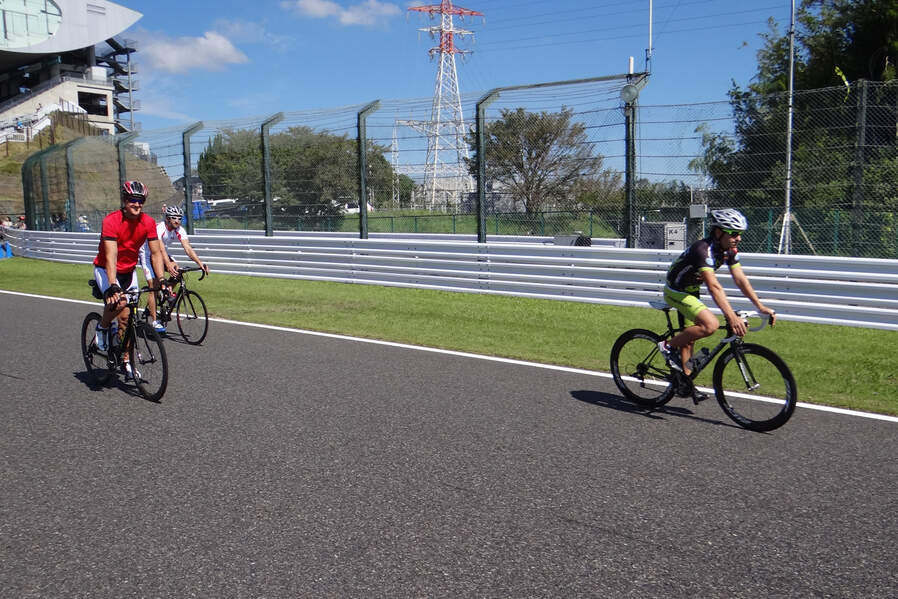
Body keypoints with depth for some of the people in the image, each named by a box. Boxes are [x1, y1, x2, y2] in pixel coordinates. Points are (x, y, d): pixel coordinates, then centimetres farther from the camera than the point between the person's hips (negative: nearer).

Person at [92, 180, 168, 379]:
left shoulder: (148, 223, -13)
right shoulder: (111, 221, -26)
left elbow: (156, 253, -12)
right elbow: (111, 256, -34)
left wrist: (162, 280, -23)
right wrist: (113, 286, -44)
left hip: (129, 271, 4)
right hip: (105, 270, -4)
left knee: (126, 317, 1)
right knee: (118, 302, -31)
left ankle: (126, 362, 12)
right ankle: (102, 328, 0)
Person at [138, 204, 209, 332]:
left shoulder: (179, 230, -18)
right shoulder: (159, 228, -32)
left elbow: (188, 248, -28)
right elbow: (161, 249, -44)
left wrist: (200, 263, -43)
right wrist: (168, 265, -60)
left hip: (162, 254, 5)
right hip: (147, 254, -5)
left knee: (178, 272, -21)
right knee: (154, 286, -12)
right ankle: (155, 322, -7)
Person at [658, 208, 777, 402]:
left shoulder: (729, 251, -6)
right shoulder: (702, 249, -32)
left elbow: (740, 279, -4)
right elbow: (713, 286, -41)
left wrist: (761, 307, -11)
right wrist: (732, 317, -47)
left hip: (691, 291, 9)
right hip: (676, 291, -9)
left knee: (690, 338, 14)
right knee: (710, 325, -26)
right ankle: (669, 346, -9)